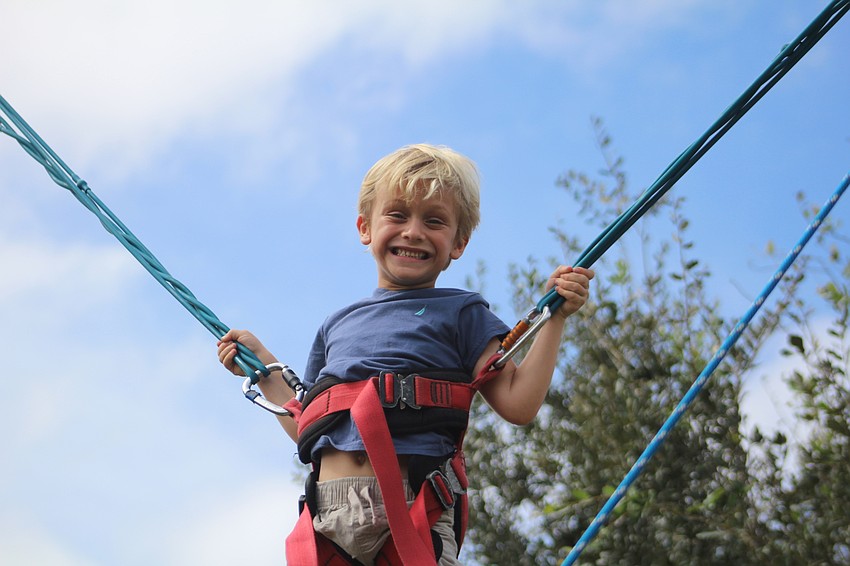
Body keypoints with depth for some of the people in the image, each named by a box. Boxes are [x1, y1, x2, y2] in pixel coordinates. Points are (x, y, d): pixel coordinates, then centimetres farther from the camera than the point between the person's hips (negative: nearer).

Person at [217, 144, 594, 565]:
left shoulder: (459, 312, 12)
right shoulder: (336, 326, 25)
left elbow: (519, 404, 2)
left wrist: (555, 316, 0)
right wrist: (262, 364, 29)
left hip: (415, 508, -3)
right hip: (329, 513, 3)